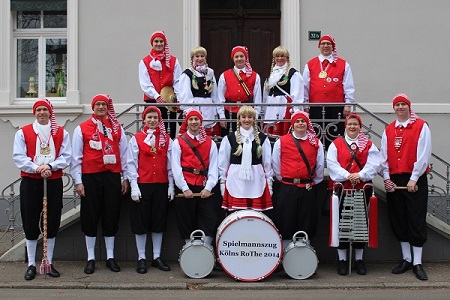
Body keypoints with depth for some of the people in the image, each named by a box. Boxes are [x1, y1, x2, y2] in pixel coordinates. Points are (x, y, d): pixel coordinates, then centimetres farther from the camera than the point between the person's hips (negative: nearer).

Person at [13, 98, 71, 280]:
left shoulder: (61, 133, 6)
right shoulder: (23, 132, 3)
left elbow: (66, 157, 0)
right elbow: (18, 157, -4)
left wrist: (50, 166, -17)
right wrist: (36, 167, -18)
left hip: (54, 182, 1)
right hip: (30, 182, -1)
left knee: (52, 223, 5)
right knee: (31, 224, 2)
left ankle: (49, 263, 17)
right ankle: (31, 264, 12)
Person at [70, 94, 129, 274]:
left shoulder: (117, 128, 9)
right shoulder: (81, 128, 4)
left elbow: (124, 153, 10)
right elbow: (76, 157, 1)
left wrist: (125, 177, 6)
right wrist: (78, 181, -4)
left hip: (112, 177, 2)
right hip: (90, 178, -1)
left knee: (111, 217, 6)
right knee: (90, 217, 3)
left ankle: (110, 257, 17)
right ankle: (91, 258, 14)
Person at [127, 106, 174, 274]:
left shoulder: (166, 139, 7)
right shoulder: (136, 139, 1)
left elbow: (170, 164, 7)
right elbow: (131, 164, -2)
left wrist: (171, 186, 4)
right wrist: (134, 186, -8)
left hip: (161, 186, 2)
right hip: (142, 186, -2)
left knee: (159, 221, 8)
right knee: (141, 222, 3)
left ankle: (157, 257, 19)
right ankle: (141, 258, 13)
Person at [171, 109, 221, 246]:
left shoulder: (210, 143, 12)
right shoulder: (178, 142, 7)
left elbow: (213, 167, 4)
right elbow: (176, 167, -1)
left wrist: (208, 188, -8)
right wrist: (185, 188, -10)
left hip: (205, 189, 1)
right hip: (185, 188, -1)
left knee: (209, 224, -3)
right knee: (187, 224, 3)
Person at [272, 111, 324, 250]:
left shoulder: (316, 143, 5)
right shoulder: (281, 141, 1)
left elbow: (320, 165, 11)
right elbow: (276, 165, 6)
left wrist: (313, 182, 12)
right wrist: (282, 179, 7)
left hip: (308, 189, 1)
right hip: (287, 189, -1)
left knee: (306, 223, 7)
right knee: (286, 223, 3)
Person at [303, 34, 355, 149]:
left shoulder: (343, 65, 9)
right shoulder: (310, 65, 11)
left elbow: (349, 87, 7)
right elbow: (305, 87, 11)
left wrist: (348, 105, -1)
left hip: (336, 108, -1)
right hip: (315, 108, 1)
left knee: (335, 138, -2)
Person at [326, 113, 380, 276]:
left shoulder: (369, 145, 9)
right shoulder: (336, 144, 5)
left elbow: (373, 164, -3)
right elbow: (332, 164, -5)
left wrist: (360, 175, -18)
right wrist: (347, 175, -18)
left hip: (363, 188, 1)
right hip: (342, 188, -1)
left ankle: (359, 259, 18)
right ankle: (342, 259, 10)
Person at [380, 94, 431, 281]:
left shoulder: (421, 126, -2)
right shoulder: (388, 130, 11)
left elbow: (423, 155, -9)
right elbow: (384, 156, 8)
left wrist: (414, 179, -13)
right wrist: (386, 178, -2)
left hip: (415, 181, -4)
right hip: (394, 181, 5)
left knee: (416, 221, -2)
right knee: (398, 220, 8)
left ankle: (417, 263, 5)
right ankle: (406, 259, 20)